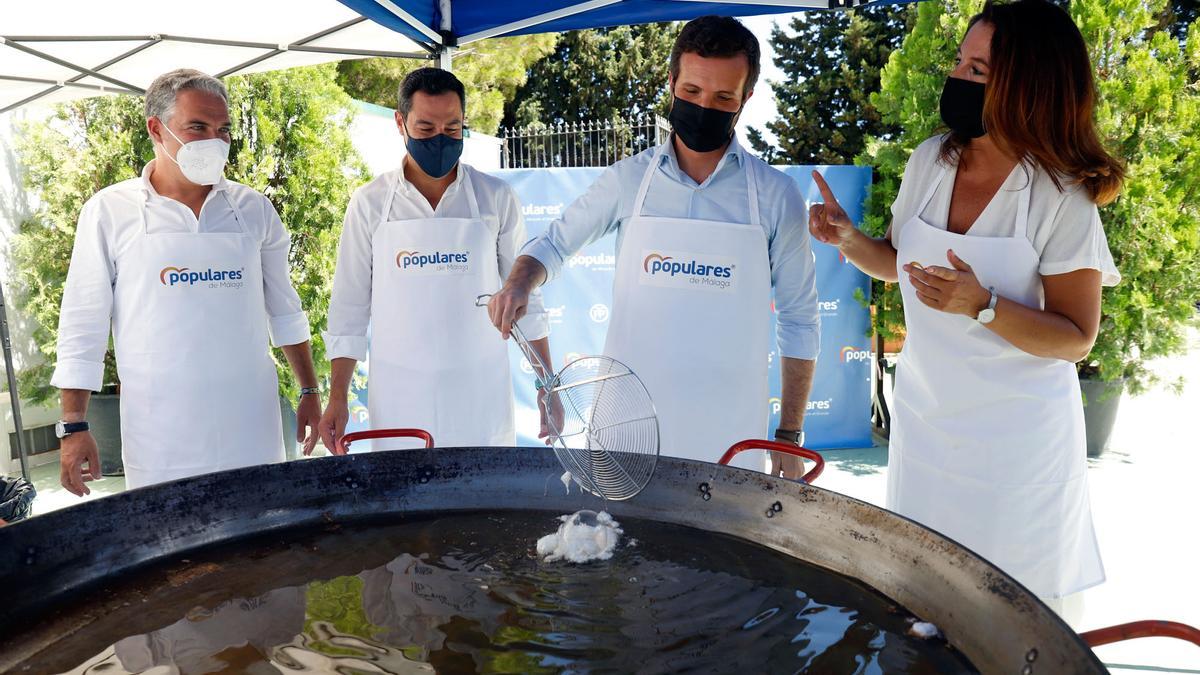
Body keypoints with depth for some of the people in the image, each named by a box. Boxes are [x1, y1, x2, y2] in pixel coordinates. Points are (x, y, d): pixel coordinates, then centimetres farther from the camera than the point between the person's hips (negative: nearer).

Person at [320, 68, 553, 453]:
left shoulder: (496, 198, 2)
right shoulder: (370, 204, 2)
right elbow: (350, 308, 5)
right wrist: (338, 399, 1)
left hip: (481, 399, 0)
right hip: (398, 403, 0)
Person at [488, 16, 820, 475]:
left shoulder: (776, 196, -3)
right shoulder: (628, 179, 0)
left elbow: (799, 322, 3)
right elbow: (555, 244, 13)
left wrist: (790, 435, 2)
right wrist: (519, 285, -10)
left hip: (728, 432, -1)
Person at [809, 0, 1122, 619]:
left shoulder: (1062, 200, -17)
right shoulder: (931, 160, -3)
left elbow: (1076, 339, -13)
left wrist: (982, 305, -29)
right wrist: (849, 239, -9)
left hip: (1016, 434, -4)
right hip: (924, 414, 5)